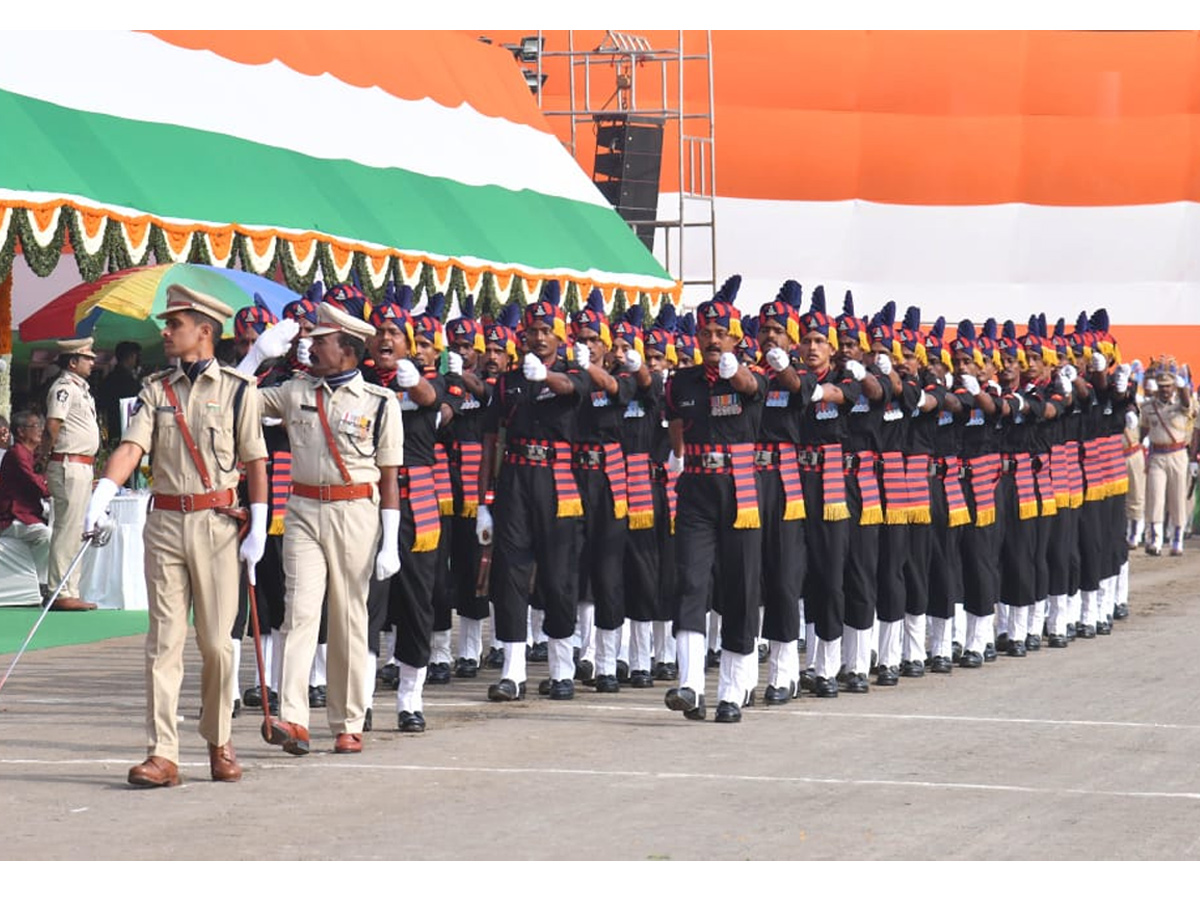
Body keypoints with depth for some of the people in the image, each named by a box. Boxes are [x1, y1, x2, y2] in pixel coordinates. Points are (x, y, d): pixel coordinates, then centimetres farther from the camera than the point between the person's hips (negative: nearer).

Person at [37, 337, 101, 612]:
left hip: (83, 466, 10)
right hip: (69, 465, -10)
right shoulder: (64, 387, -12)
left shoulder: (80, 388, 19)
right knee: (67, 530, -9)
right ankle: (61, 593, -9)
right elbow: (53, 425, -19)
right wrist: (46, 455, -7)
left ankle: (70, 591, 18)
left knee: (75, 530, 13)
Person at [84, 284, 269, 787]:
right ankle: (163, 755, -3)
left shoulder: (237, 389, 1)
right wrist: (100, 500, -19)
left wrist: (258, 529, -4)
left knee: (216, 641, 2)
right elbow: (131, 447, -3)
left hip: (217, 523, -3)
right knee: (164, 641, -1)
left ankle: (219, 743, 19)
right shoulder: (156, 391, 9)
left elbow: (255, 462, 1)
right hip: (165, 523, 3)